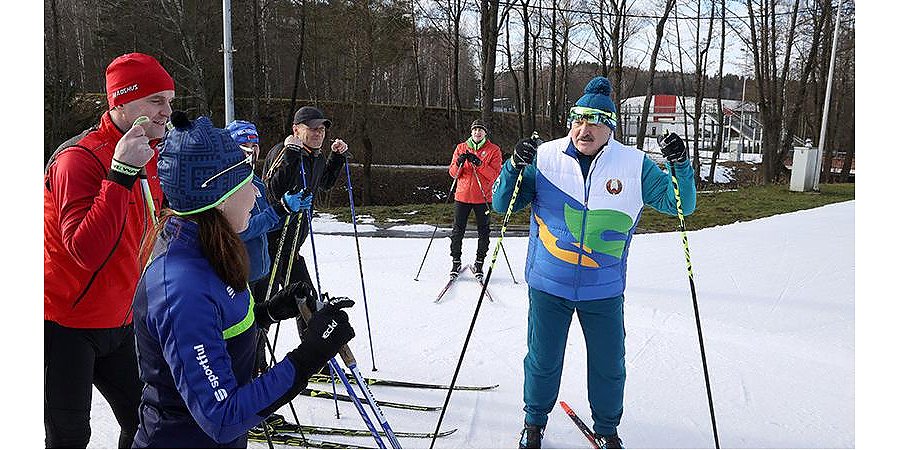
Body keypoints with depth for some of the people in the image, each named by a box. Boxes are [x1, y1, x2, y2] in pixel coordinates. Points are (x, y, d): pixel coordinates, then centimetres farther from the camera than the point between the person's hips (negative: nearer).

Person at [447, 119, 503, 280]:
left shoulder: (493, 150, 0)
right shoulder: (461, 148, 7)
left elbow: (495, 175, -11)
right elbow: (453, 173, 4)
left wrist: (479, 164, -22)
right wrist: (459, 163, -17)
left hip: (483, 197, -1)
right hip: (462, 195, 2)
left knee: (483, 232, 5)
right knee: (457, 231, 4)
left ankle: (479, 263, 18)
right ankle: (456, 262, 18)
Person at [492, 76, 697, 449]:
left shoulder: (634, 165, -5)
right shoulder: (545, 156, -6)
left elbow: (679, 203, 0)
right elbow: (503, 204, -3)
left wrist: (680, 166, -18)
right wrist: (514, 167, -21)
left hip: (604, 289, 1)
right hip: (548, 283, 0)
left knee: (608, 365, 15)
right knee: (543, 361, 14)